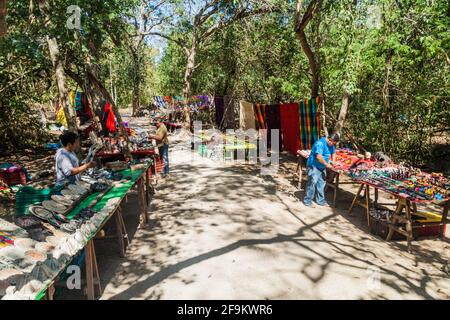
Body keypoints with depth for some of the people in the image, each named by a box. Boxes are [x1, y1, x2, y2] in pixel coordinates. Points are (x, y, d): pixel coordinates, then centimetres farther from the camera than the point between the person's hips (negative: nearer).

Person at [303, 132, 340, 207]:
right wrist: (326, 164, -22)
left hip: (322, 167, 9)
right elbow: (318, 156, -32)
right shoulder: (320, 143, -24)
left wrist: (333, 161, 4)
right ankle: (307, 201, 3)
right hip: (313, 166, -9)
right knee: (312, 183, -7)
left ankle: (320, 200, 22)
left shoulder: (331, 144, 5)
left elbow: (333, 152, 22)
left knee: (321, 183, 11)